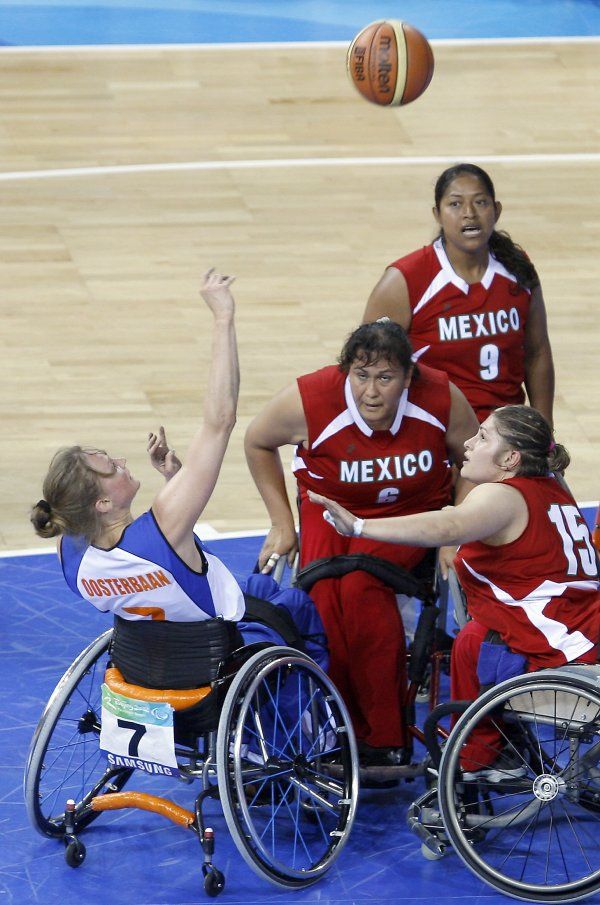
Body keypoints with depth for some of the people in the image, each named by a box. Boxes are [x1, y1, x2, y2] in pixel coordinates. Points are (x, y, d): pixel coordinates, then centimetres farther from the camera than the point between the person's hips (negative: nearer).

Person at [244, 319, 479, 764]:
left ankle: (385, 741, -22)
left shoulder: (442, 400, -20)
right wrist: (282, 523, 1)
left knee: (360, 585, -31)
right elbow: (258, 442, 0)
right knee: (322, 596, -30)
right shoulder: (310, 400, -22)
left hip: (410, 515, -1)